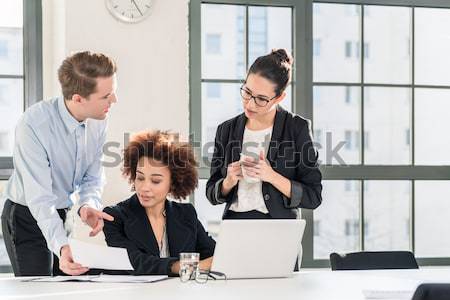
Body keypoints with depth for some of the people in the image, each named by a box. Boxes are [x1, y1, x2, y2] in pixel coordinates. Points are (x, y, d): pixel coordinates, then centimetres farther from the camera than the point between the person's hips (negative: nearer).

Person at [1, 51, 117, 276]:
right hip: (28, 218, -5)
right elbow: (39, 197, -33)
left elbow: (93, 178, -2)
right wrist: (62, 247, -45)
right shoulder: (33, 124, -30)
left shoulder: (97, 120, -11)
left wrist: (89, 205, -25)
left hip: (67, 214, 6)